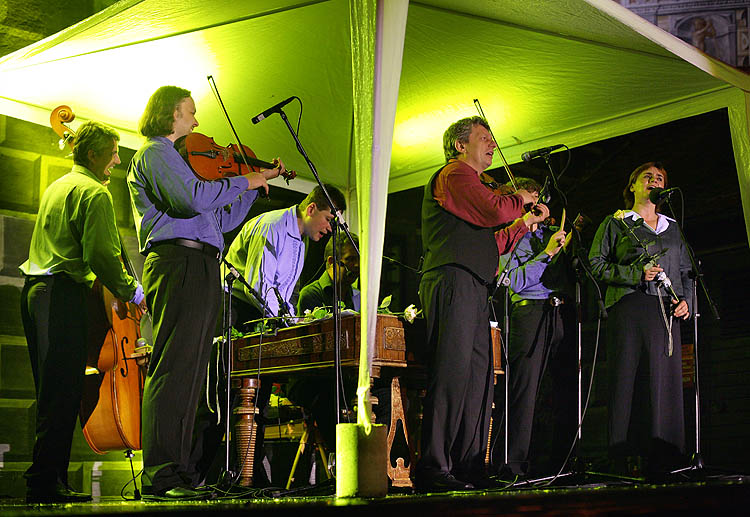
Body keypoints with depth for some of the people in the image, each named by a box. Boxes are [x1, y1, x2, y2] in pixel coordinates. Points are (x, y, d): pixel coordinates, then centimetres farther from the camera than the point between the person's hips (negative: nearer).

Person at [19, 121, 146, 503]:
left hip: (34, 289, 10)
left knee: (51, 392, 11)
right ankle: (45, 482, -10)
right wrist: (130, 290, -5)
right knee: (63, 392, -9)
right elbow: (101, 255, -17)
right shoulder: (95, 193, -7)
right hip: (64, 294, -10)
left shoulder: (56, 187, 23)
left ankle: (44, 481, 12)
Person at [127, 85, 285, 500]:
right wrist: (243, 181, -6)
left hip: (199, 269, 10)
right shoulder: (154, 153, 1)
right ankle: (161, 477, -19)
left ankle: (179, 472, 6)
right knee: (173, 371, -16)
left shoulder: (173, 159, 31)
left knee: (190, 375, 6)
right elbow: (194, 199, -18)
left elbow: (221, 220, 32)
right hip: (179, 262, -10)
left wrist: (257, 186, 29)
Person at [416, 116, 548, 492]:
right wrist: (521, 200, 5)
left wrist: (524, 223, 27)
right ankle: (432, 470, -18)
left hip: (473, 288, 10)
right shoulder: (455, 173, 0)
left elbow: (490, 243, 31)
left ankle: (469, 468, 8)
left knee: (479, 376, 6)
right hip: (453, 281, -10)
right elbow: (495, 211, -14)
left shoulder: (468, 180, 31)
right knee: (452, 374, -17)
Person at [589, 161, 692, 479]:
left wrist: (686, 300, 5)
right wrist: (636, 273, -10)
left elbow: (686, 271, 24)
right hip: (627, 307, -3)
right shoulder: (615, 224, 12)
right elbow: (596, 264, 2)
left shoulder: (672, 227, 24)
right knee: (626, 380, -10)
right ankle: (621, 461, -10)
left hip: (665, 311, 4)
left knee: (664, 379, -5)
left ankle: (661, 461, -5)